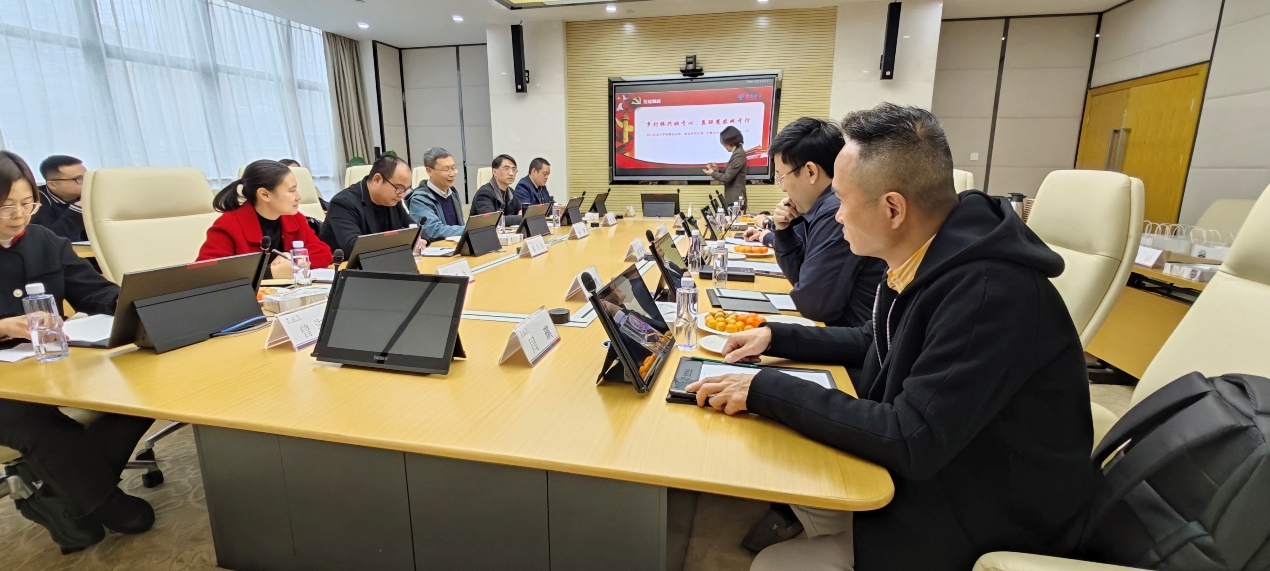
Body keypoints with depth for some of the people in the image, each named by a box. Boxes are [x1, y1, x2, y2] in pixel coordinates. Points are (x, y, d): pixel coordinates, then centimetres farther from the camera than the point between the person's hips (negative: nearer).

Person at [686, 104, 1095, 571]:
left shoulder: (989, 293, -32)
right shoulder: (924, 258, -4)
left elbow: (910, 442, -32)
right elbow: (878, 344, 12)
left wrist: (766, 390, -28)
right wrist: (776, 338, 3)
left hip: (986, 519, -7)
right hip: (930, 466, 8)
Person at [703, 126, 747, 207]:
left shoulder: (738, 155, -17)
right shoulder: (737, 152, 14)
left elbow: (727, 177, -18)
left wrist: (712, 173, -3)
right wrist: (717, 169, 7)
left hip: (735, 198, -10)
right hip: (733, 197, 10)